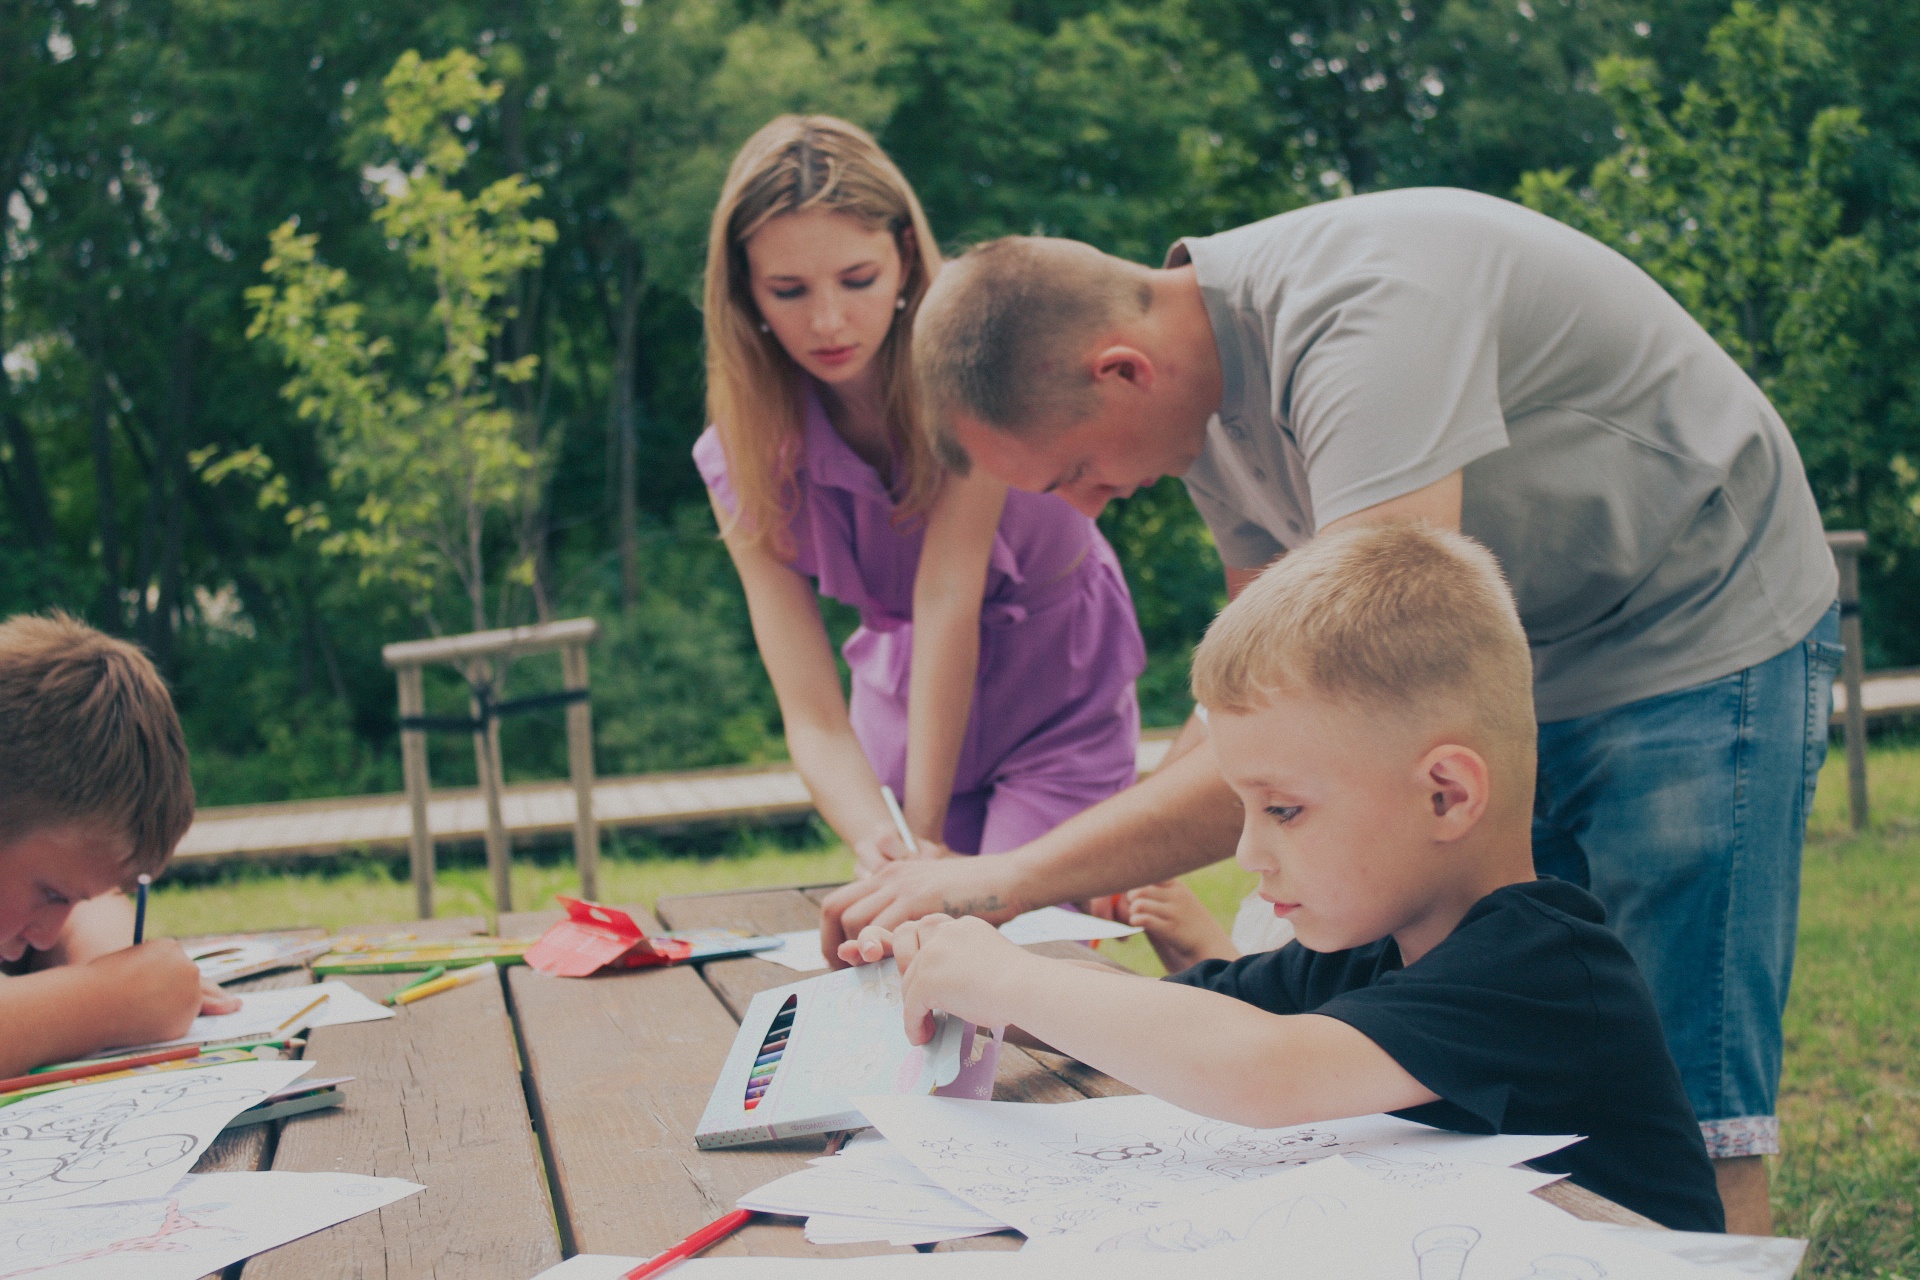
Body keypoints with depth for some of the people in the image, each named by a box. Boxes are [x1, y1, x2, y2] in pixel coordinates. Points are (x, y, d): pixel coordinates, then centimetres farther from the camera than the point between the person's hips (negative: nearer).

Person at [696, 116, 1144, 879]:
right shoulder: (743, 461, -16)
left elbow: (948, 596, -31)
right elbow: (813, 716, -21)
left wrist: (929, 832, -36)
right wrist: (876, 844, -41)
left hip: (1057, 695, -3)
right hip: (907, 702, 3)